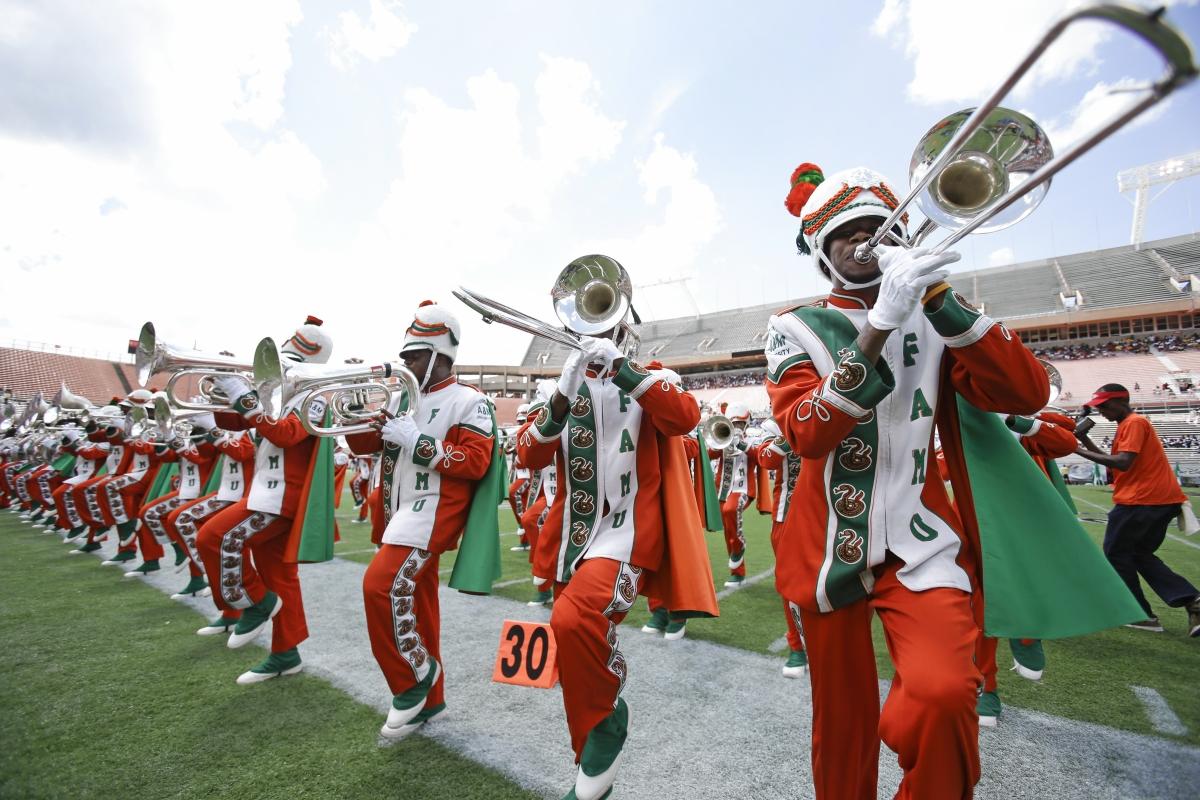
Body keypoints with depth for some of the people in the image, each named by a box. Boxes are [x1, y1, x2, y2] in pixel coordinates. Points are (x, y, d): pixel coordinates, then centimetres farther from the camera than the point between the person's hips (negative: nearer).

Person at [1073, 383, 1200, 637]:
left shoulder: (1134, 423, -12)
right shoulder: (1132, 423, 18)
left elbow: (1123, 463, -24)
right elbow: (1115, 463, 18)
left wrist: (1080, 451, -21)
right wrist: (1087, 442, 9)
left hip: (1142, 500, -10)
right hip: (1161, 500, 10)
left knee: (1116, 554, 1)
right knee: (1140, 555, 18)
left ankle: (1142, 616, 7)